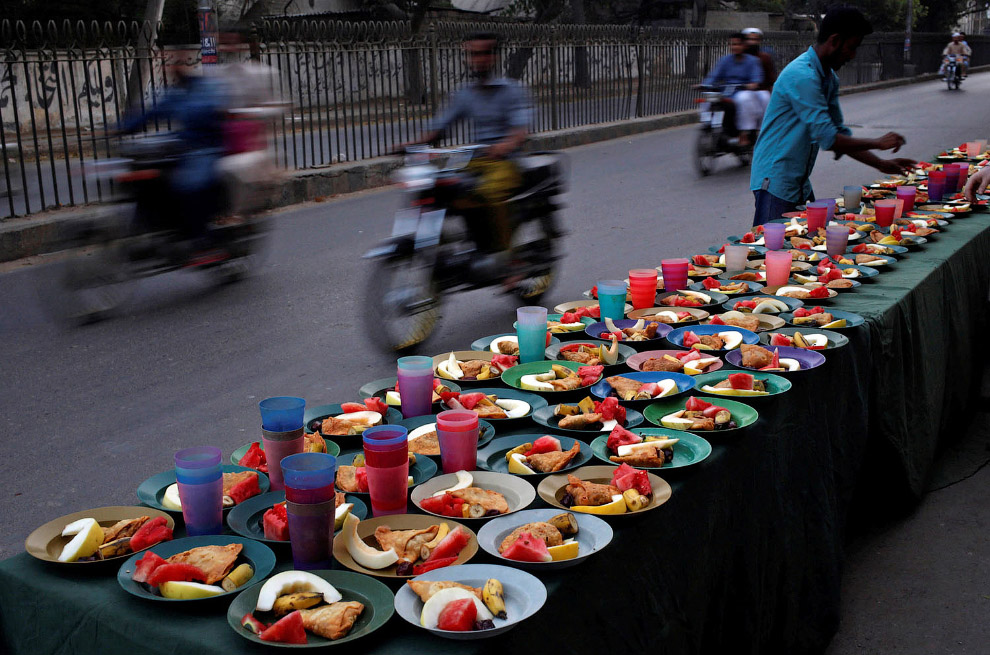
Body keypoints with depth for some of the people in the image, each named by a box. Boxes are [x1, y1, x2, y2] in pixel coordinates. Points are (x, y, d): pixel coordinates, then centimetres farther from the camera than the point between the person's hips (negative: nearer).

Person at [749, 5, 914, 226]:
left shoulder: (829, 78, 13)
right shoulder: (802, 77, -20)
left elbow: (840, 133, 18)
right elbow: (827, 139, -23)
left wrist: (882, 165, 11)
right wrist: (878, 143, -11)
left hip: (800, 183, 10)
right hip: (776, 181, -10)